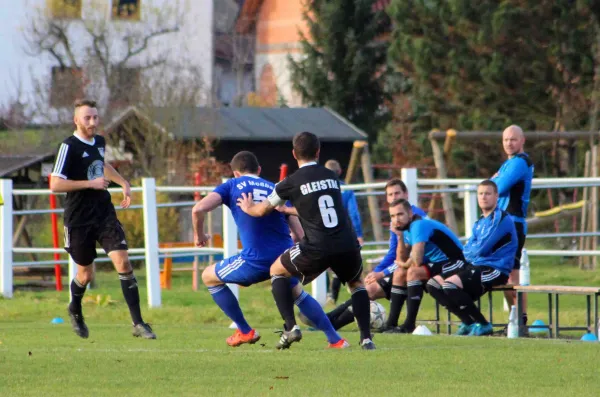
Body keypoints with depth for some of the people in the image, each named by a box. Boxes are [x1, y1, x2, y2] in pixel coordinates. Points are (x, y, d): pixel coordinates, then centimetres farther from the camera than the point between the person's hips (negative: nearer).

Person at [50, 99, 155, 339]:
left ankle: (138, 323, -11)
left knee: (123, 263, -11)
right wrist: (90, 183, -21)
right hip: (79, 220, -5)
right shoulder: (69, 147, -13)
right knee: (86, 274, 6)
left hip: (105, 214, 5)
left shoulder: (99, 142, 10)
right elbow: (55, 184, -20)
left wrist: (123, 183, 24)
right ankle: (75, 311, 40)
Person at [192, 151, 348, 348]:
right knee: (298, 294, 35)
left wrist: (199, 235, 14)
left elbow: (198, 209, -4)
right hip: (285, 256, 5)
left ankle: (245, 332, 22)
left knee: (209, 277, 21)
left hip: (256, 260, -4)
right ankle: (335, 340, 29)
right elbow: (299, 230, 14)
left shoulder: (232, 185, 9)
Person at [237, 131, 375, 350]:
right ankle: (366, 338, 15)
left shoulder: (292, 182, 3)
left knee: (277, 271, 21)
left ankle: (291, 327, 7)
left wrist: (248, 208, 38)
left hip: (317, 248, -4)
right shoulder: (331, 176, 17)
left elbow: (262, 210, 15)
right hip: (347, 245, 4)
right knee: (357, 283, 31)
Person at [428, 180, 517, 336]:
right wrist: (468, 251, -4)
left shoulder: (501, 218, -11)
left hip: (494, 270, -10)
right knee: (433, 285, 3)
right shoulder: (480, 222, 18)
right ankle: (469, 322, 4)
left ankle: (483, 325, -16)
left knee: (449, 285, -28)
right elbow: (467, 250, 19)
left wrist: (469, 252, 3)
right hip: (475, 267, 10)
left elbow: (481, 249, -17)